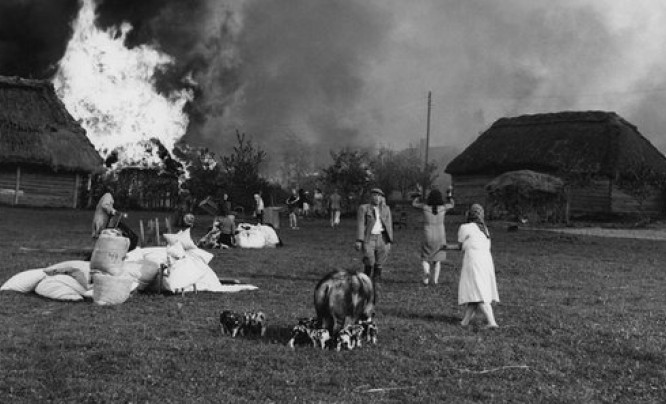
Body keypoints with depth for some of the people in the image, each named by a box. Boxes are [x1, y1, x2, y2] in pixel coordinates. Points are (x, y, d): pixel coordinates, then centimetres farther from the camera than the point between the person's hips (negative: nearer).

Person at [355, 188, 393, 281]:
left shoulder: (386, 209, 12)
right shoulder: (363, 208, 3)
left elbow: (389, 226, 12)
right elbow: (360, 224, -3)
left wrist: (389, 242, 5)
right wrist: (359, 241, -11)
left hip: (382, 238, 3)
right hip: (368, 238, -3)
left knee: (379, 263, -1)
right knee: (369, 260, -16)